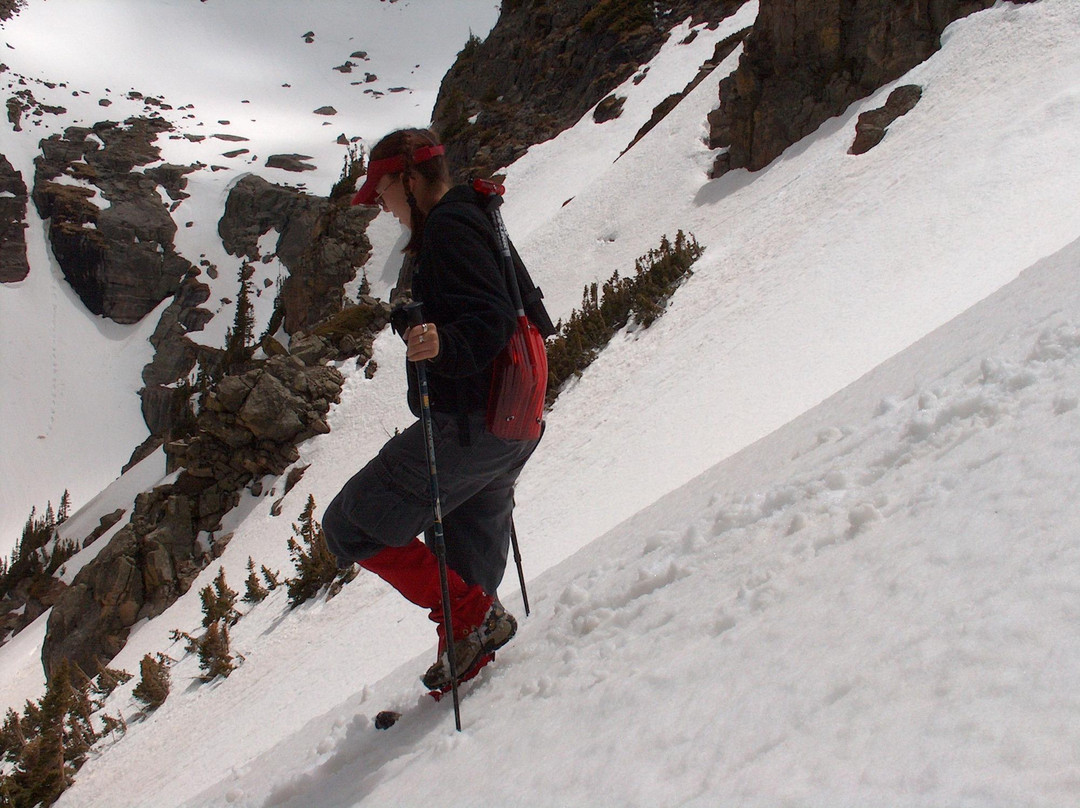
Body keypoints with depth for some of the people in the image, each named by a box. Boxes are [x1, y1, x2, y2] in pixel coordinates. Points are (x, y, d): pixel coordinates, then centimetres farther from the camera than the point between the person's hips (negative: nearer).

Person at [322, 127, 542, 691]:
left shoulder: (449, 228, -13)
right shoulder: (471, 222, 19)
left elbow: (492, 321, -26)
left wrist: (445, 344, -43)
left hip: (467, 426, -11)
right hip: (511, 430, 11)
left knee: (351, 527, -2)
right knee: (466, 564, 20)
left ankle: (473, 616, -4)